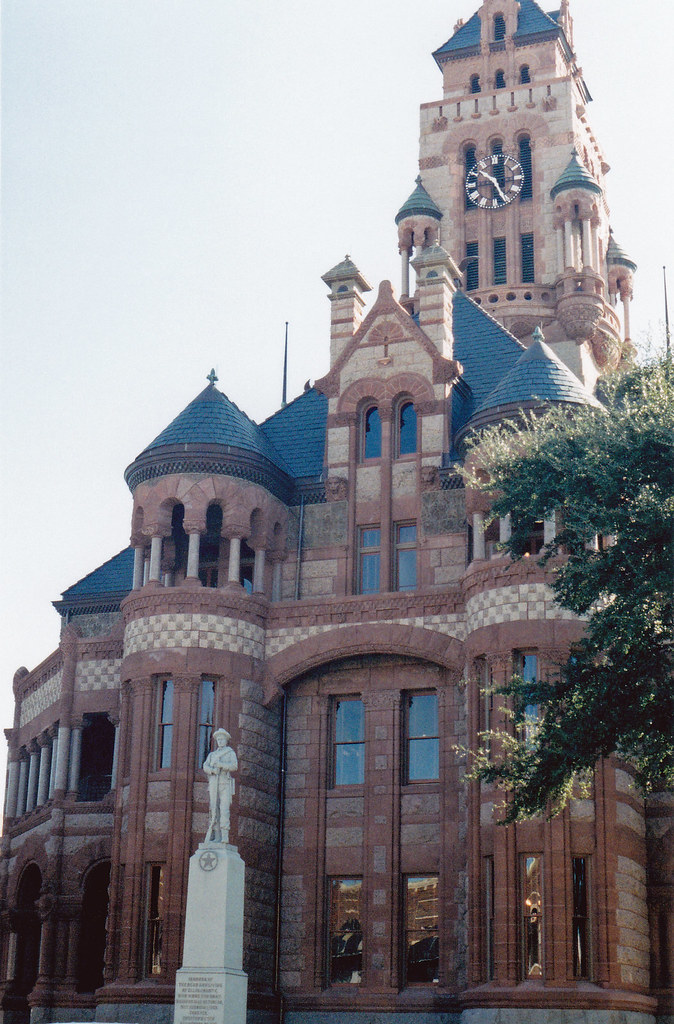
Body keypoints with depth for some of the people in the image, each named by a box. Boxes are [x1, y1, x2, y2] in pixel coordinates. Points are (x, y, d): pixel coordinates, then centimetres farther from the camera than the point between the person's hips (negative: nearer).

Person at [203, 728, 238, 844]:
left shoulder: (231, 753, 13)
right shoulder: (212, 754, 23)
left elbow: (234, 766, -4)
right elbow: (205, 766, 9)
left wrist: (221, 765, -18)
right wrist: (212, 770, -13)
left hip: (225, 783, -3)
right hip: (213, 783, 3)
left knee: (224, 808, -14)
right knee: (214, 810, -4)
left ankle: (225, 836, -20)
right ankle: (216, 836, -5)